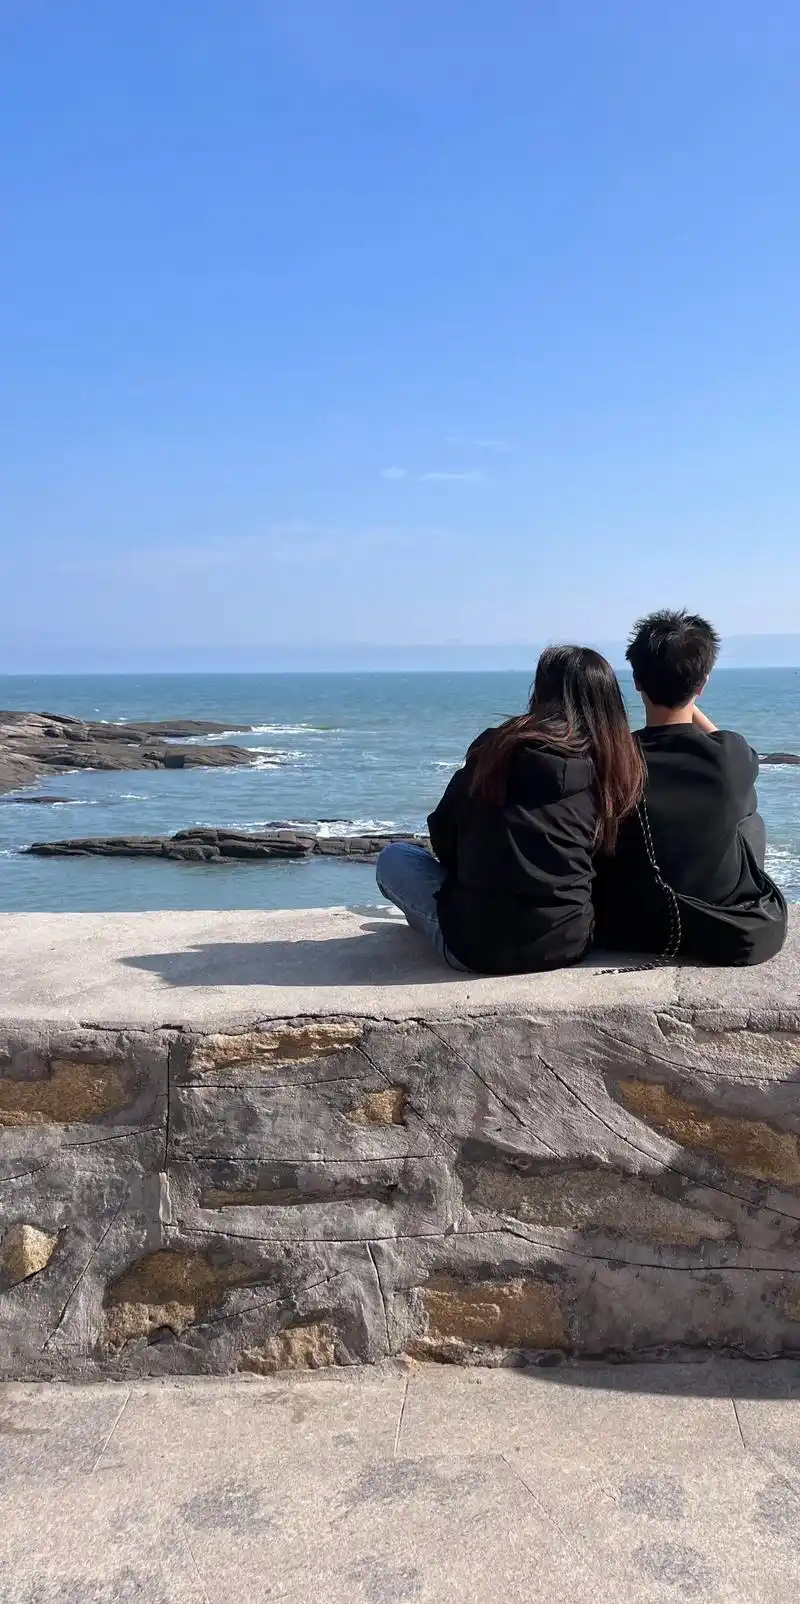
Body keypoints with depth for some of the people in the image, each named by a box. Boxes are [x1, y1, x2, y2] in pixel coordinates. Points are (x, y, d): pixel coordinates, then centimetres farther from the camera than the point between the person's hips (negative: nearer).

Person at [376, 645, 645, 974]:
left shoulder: (501, 745, -7)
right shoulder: (616, 767, -1)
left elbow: (442, 833, 2)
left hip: (475, 944, -5)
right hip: (569, 944, 5)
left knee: (393, 857, 22)